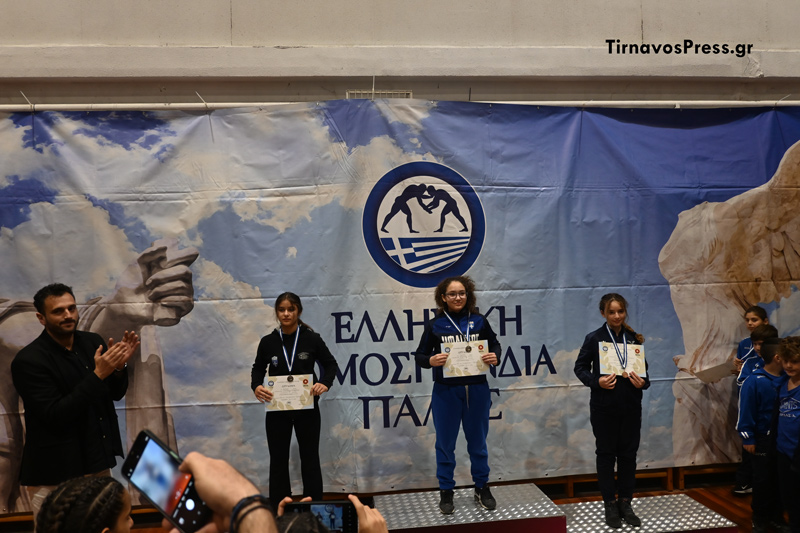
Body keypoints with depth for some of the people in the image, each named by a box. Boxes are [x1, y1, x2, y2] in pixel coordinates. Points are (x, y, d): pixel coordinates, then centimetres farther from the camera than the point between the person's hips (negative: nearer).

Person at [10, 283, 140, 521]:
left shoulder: (92, 341, 2)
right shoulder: (28, 361, -15)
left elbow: (116, 393, 9)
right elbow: (55, 416, -21)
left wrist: (119, 366, -12)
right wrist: (98, 375, -25)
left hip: (98, 463, 5)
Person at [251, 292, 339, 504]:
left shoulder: (312, 338, -7)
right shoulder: (268, 342, -3)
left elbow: (331, 364, 2)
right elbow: (258, 369, 10)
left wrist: (325, 383, -17)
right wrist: (256, 386, -11)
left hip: (307, 409, -1)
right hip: (277, 411, 1)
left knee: (310, 459, 8)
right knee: (278, 461, 9)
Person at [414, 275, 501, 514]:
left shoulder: (479, 321, 1)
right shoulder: (435, 325, -2)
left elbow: (495, 344, 12)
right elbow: (419, 355, 2)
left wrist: (494, 357, -9)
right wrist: (430, 360, -20)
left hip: (477, 389, 1)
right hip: (446, 391, -1)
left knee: (478, 440, 13)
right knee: (445, 442, 7)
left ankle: (482, 488, 30)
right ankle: (446, 492, 21)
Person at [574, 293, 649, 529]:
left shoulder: (634, 339, 4)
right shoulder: (594, 338, -5)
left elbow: (643, 368, 12)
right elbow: (580, 367, -1)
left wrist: (643, 382, -9)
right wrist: (596, 381, -19)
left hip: (631, 407, 3)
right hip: (604, 407, -2)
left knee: (628, 454, 9)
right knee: (606, 454, 7)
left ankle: (625, 502, 23)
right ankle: (610, 504, 18)